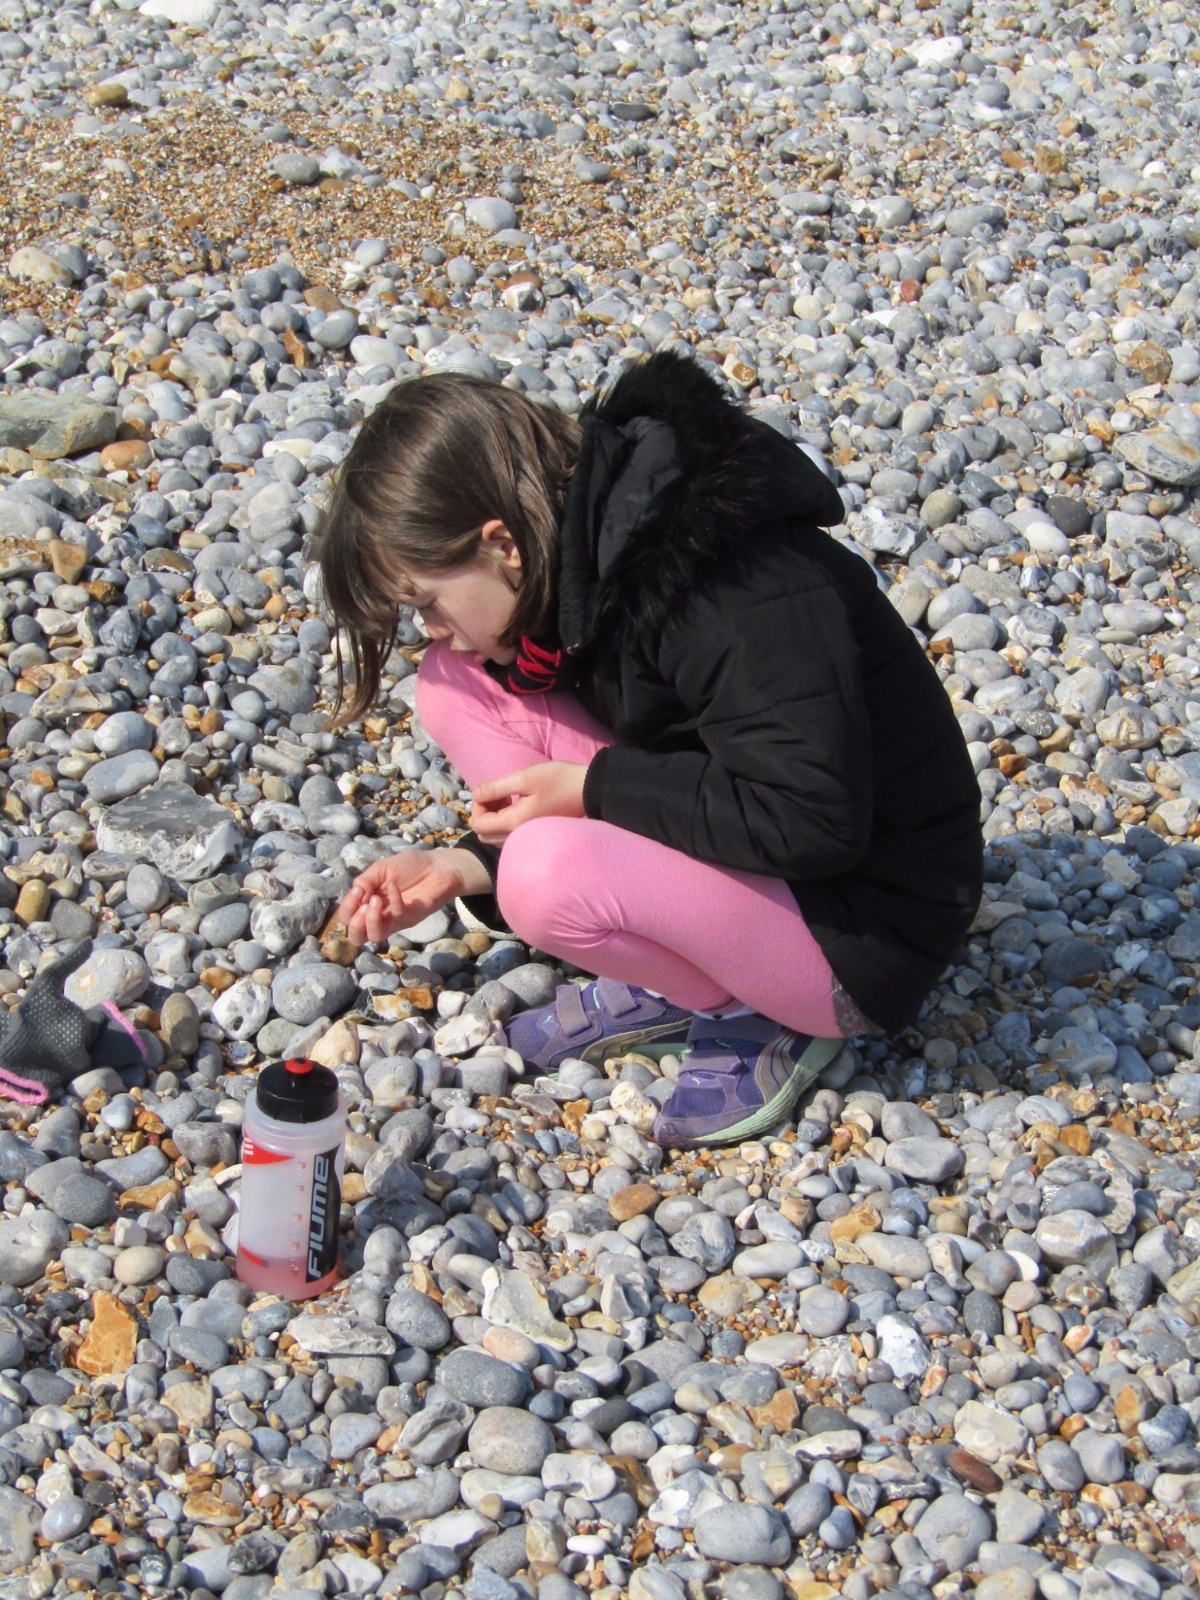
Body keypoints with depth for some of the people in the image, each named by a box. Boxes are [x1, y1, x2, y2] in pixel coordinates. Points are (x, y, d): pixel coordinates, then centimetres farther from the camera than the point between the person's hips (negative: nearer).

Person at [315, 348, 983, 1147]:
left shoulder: (733, 585, -29)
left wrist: (596, 788, -24)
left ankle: (760, 1015, -4)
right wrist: (468, 867, -3)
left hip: (861, 933, -9)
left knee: (551, 876, -34)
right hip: (748, 859, 9)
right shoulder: (590, 544, -1)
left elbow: (813, 821, -32)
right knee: (456, 685, -2)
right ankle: (670, 984, 3)